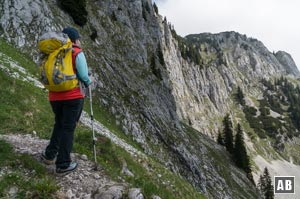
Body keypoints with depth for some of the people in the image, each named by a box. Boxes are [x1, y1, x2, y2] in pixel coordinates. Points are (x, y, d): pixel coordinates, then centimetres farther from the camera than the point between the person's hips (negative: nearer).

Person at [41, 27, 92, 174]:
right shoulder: (77, 53, -8)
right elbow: (84, 75, -11)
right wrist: (88, 83, 11)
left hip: (55, 96, 5)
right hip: (73, 96, -5)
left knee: (59, 125, 23)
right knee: (68, 128, 2)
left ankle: (50, 155, 24)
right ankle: (63, 164, 9)